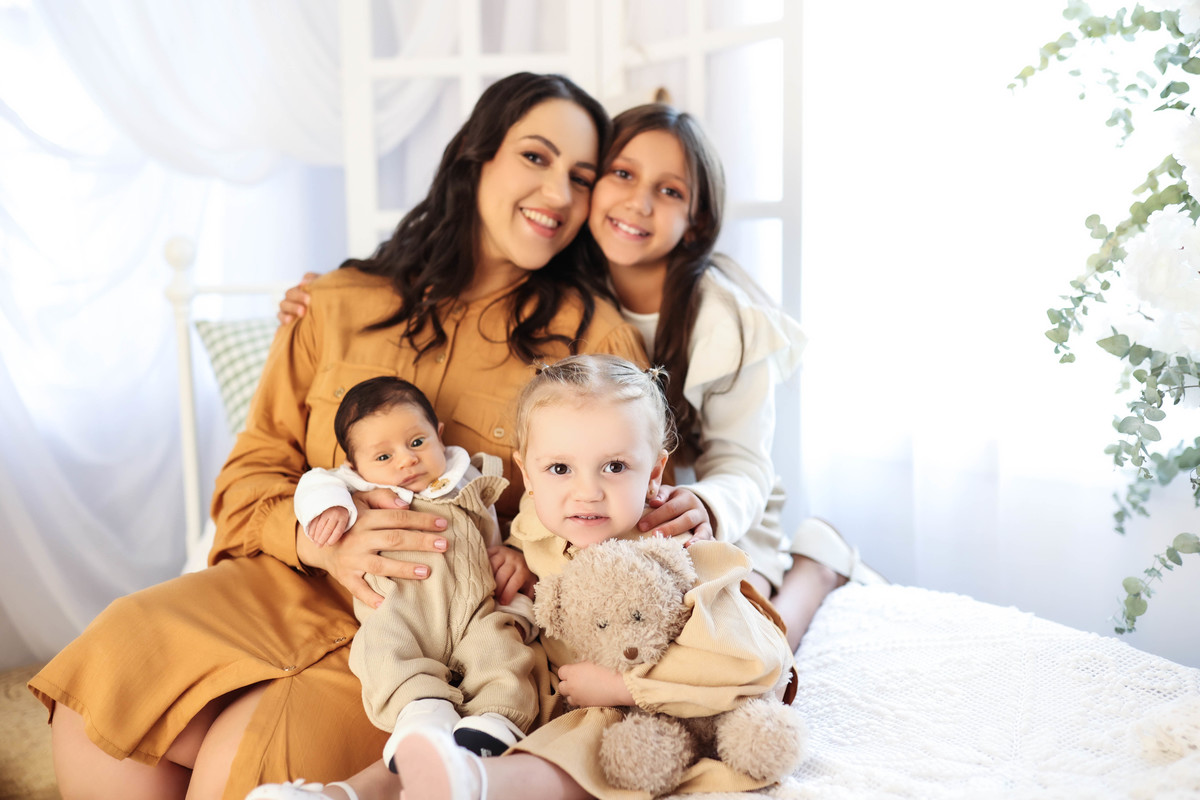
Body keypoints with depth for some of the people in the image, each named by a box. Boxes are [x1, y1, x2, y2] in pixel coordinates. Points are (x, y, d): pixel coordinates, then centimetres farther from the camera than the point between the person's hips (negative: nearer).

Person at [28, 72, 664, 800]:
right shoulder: (342, 305, 9)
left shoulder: (594, 338, 1)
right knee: (104, 681, -21)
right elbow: (254, 470, 9)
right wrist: (323, 538, -13)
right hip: (293, 582, 3)